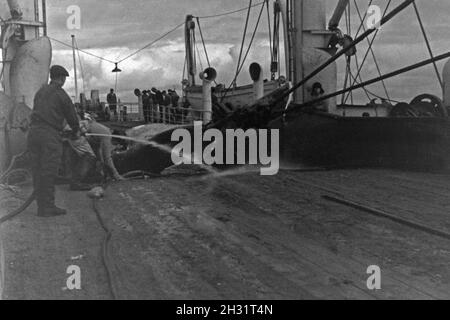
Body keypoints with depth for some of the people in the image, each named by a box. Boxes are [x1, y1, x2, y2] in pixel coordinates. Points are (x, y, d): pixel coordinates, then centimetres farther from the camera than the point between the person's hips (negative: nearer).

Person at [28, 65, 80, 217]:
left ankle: (41, 205, 13)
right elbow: (72, 116, 5)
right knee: (49, 172, -3)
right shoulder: (61, 95, -4)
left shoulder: (40, 92, 15)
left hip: (34, 131, 7)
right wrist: (76, 131, 25)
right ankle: (48, 207, 0)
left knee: (38, 171, 9)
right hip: (50, 135, -7)